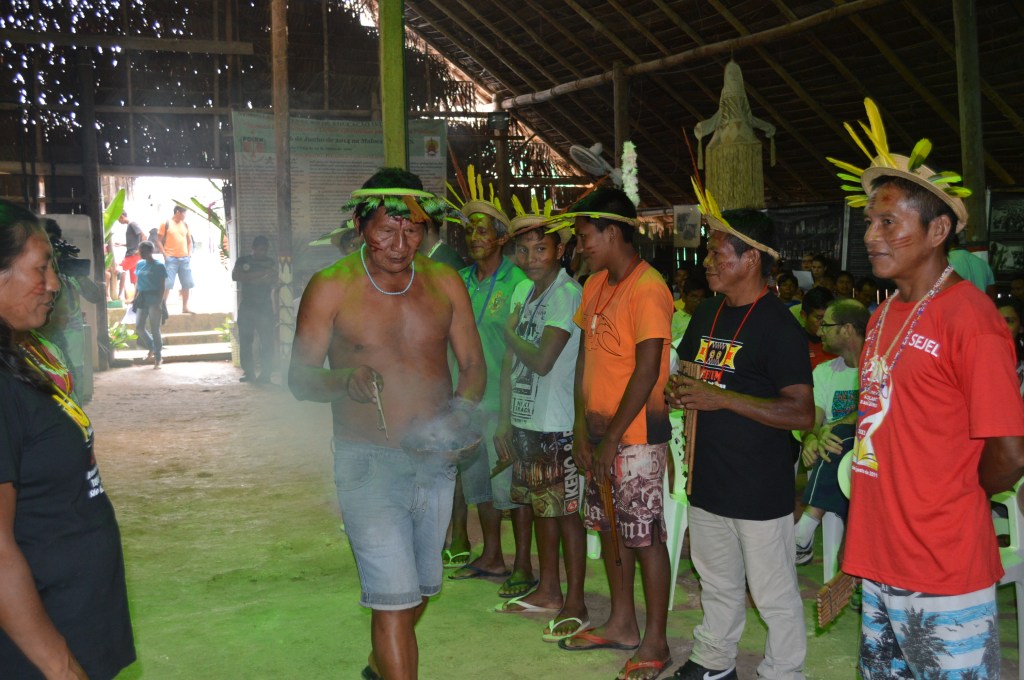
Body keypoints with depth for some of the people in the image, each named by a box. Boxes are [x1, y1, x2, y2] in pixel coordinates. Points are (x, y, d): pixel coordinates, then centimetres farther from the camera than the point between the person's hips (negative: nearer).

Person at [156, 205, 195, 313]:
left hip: (184, 259, 5)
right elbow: (158, 241, -2)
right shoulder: (166, 224, -2)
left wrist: (189, 254, 6)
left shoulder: (185, 224, 11)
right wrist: (165, 255, -10)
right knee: (167, 284, -7)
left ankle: (185, 307, 16)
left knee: (187, 284, 6)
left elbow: (189, 241, 19)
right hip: (171, 259, -5)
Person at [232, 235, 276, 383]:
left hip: (265, 306, -1)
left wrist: (249, 278, -11)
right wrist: (259, 274, -12)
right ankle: (249, 372, 6)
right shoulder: (243, 261, 11)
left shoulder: (270, 263, 10)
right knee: (245, 340, 0)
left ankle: (266, 373, -6)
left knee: (266, 341, -8)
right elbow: (235, 275, -6)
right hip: (246, 306, 1)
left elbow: (274, 280, -4)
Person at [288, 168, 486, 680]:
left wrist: (460, 411, -14)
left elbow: (474, 365, 7)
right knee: (394, 597, -12)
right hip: (368, 460, -4)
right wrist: (346, 382, -28)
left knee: (420, 588, 19)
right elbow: (300, 377, -6)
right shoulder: (330, 287, -8)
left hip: (436, 457, 5)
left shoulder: (445, 283, 1)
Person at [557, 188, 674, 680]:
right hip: (600, 428, 8)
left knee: (645, 537, 1)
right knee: (610, 526, 16)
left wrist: (612, 438, -16)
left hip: (636, 433, -8)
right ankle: (622, 624, 32)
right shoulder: (595, 285, 11)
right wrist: (582, 426, 7)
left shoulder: (648, 290, -16)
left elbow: (646, 371, -19)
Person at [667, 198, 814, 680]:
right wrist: (679, 391, -2)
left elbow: (802, 414, -21)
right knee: (716, 582, 23)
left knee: (774, 594, 5)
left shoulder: (778, 326, -16)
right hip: (708, 478, 8)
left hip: (760, 489, -8)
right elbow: (688, 370, 22)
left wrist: (722, 398, -24)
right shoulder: (707, 314, 8)